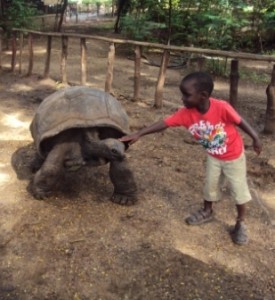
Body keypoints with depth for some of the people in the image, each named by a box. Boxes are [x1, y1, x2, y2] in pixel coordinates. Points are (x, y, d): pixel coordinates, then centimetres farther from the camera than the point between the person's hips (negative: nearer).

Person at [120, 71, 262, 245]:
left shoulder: (222, 107, -36)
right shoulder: (186, 113, -24)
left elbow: (240, 121, -21)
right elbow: (164, 123, -25)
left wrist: (256, 139, -8)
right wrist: (138, 134, -29)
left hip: (234, 156, -4)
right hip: (213, 156, 4)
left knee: (239, 189, 8)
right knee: (210, 185, 18)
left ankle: (241, 223, 28)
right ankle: (207, 212, 44)